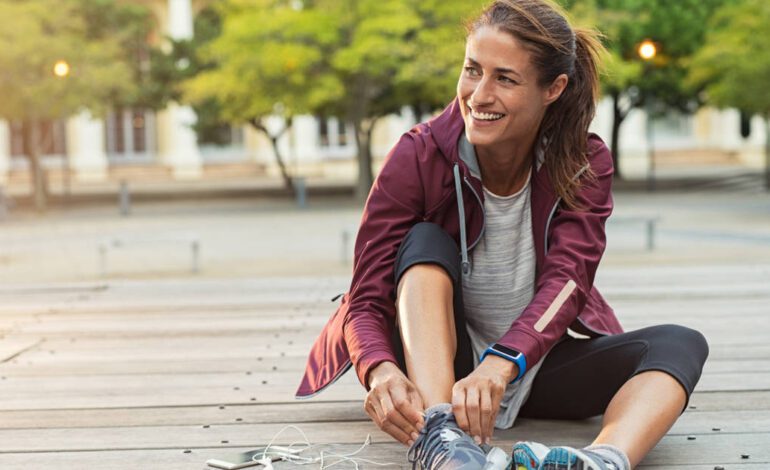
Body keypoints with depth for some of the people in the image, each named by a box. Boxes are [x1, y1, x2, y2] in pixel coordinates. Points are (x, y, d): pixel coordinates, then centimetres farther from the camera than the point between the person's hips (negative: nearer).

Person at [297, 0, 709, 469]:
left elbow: (566, 281, -26)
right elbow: (366, 300, -20)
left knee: (679, 344, -21)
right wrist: (381, 372, -44)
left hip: (537, 362, 2)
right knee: (426, 241, -26)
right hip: (437, 367, -1)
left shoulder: (585, 163, -11)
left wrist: (501, 364, -46)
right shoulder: (418, 157, -16)